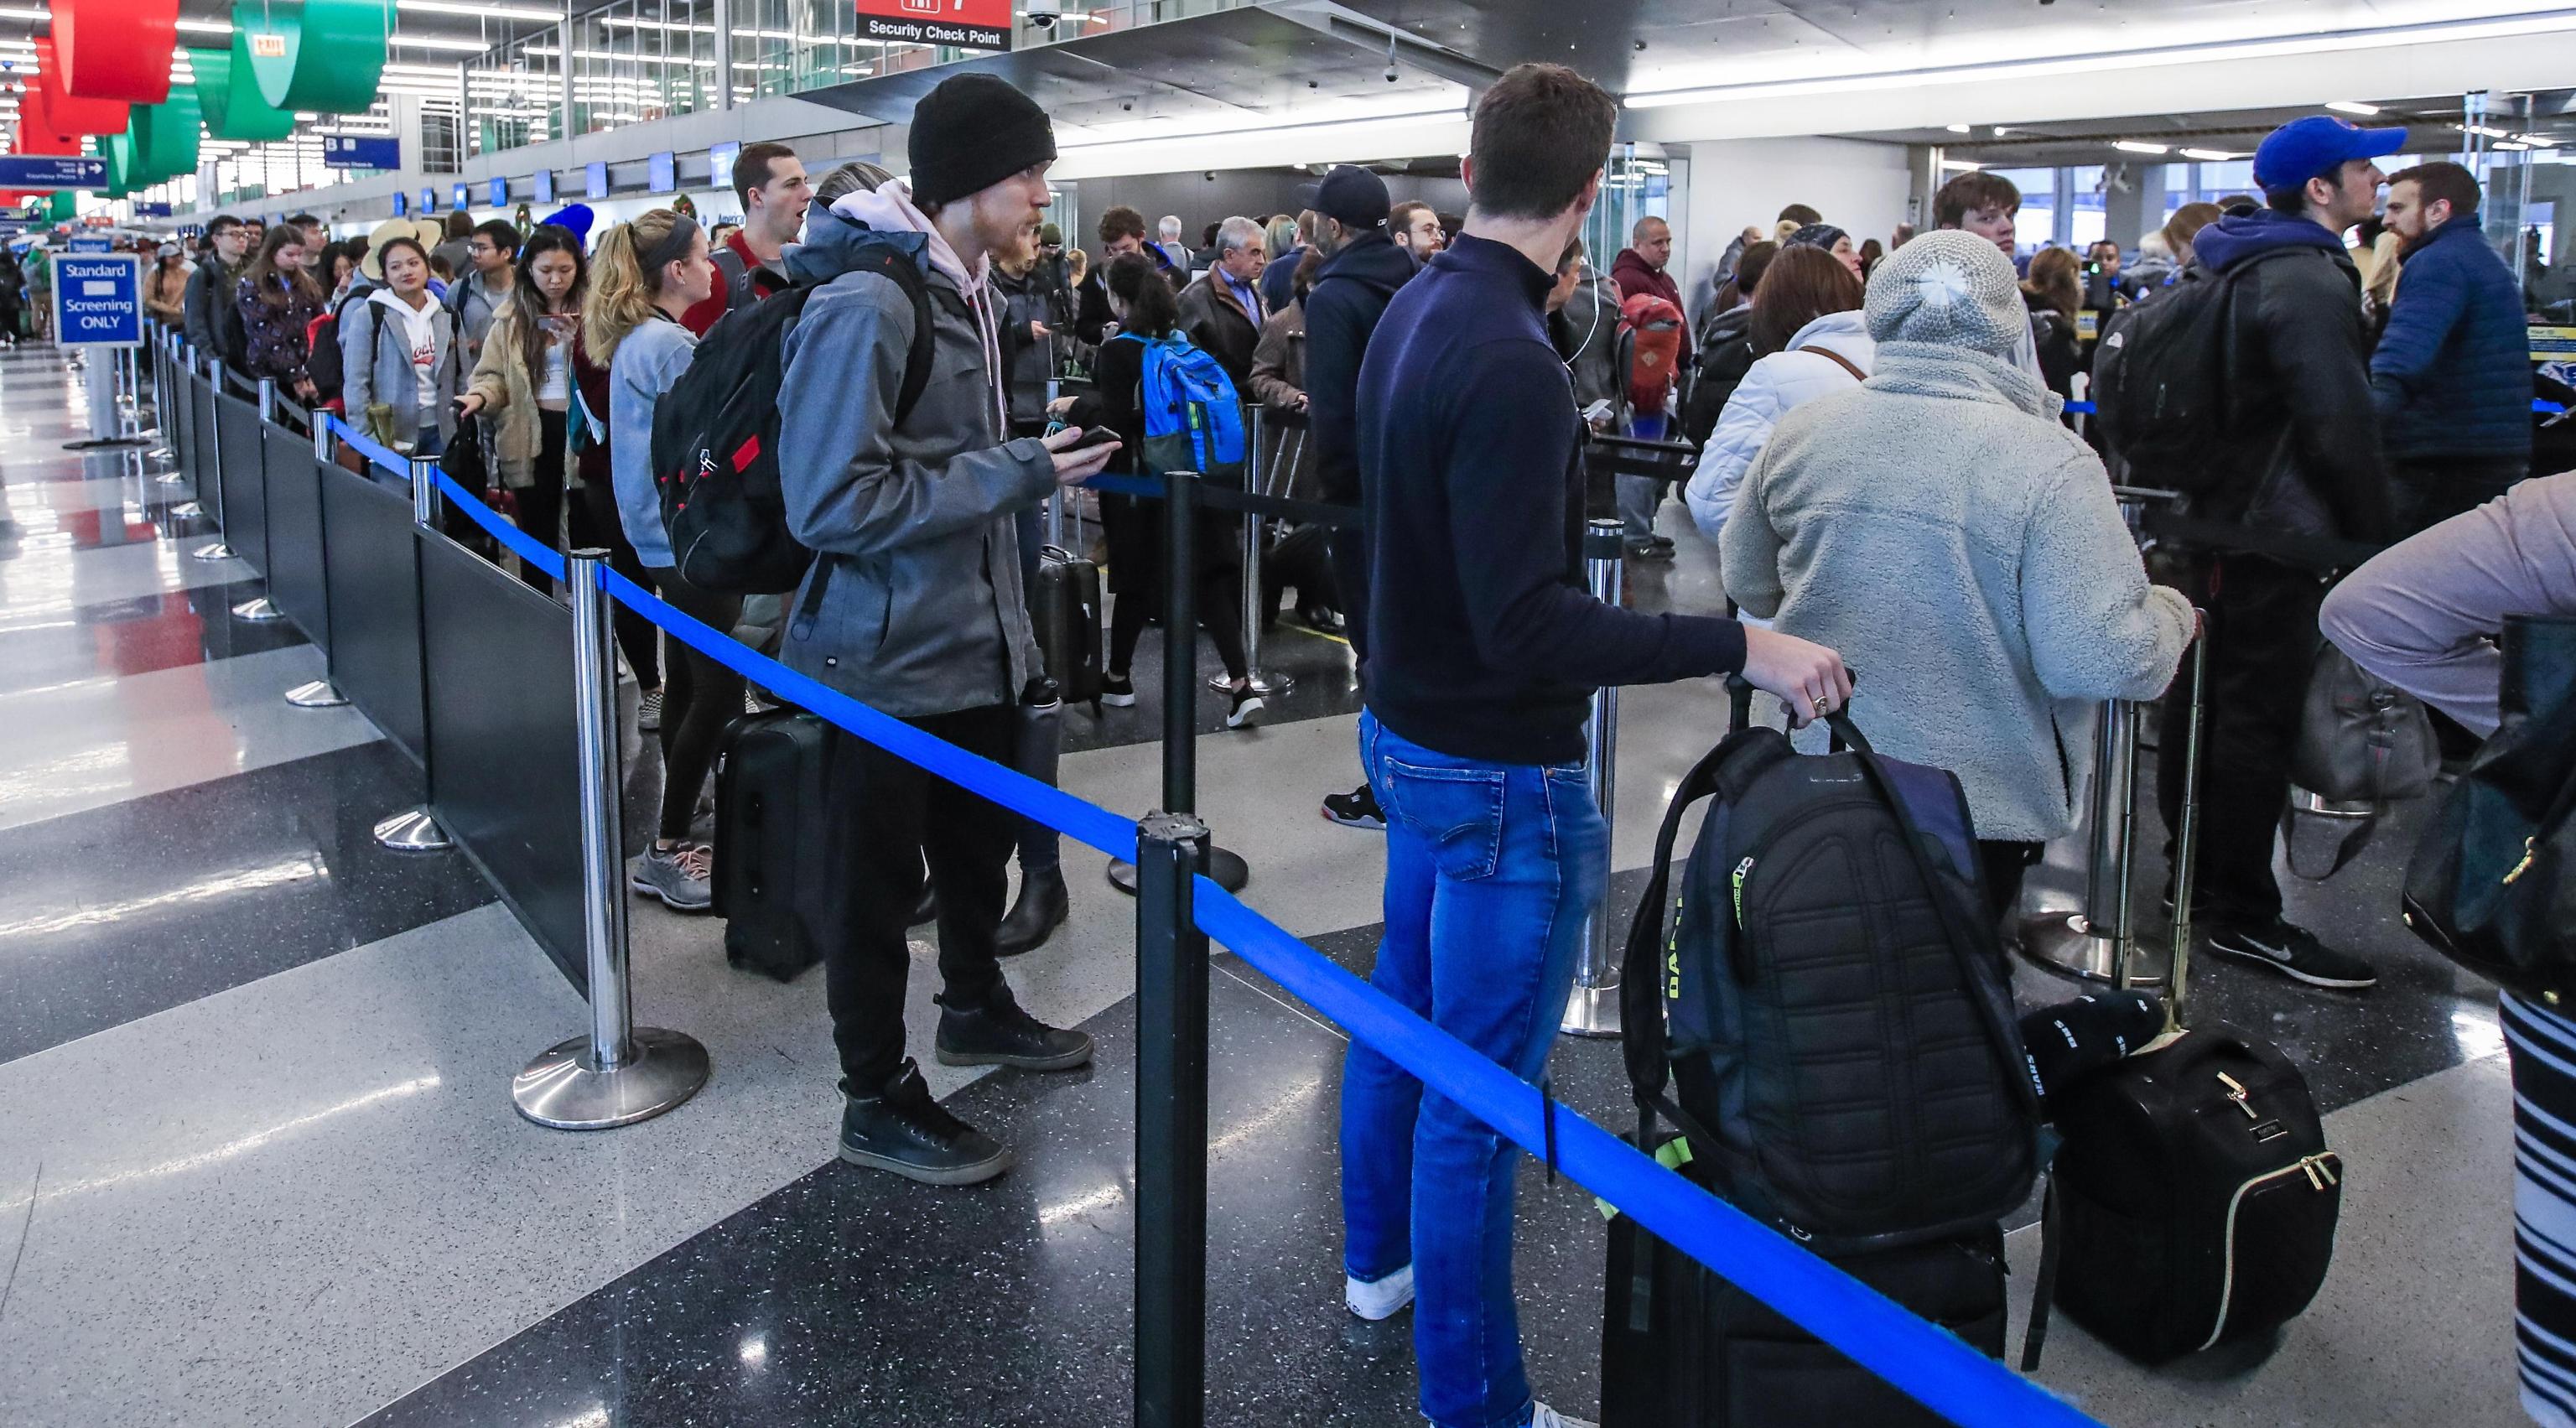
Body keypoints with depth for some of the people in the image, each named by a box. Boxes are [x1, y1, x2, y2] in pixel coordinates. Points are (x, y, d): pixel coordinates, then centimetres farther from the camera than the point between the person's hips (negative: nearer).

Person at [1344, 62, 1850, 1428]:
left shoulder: (1411, 313, 3)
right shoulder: (1511, 363, -26)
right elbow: (1525, 624, -28)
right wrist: (1743, 646, -27)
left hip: (1410, 733, 10)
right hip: (1498, 772, -10)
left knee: (1403, 1005, 24)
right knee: (1479, 1089, 2)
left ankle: (1376, 1257, 44)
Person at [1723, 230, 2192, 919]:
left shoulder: (1799, 432, -5)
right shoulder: (2049, 460, -18)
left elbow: (1747, 584, 9)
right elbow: (2100, 661, -20)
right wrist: (2171, 612, 1)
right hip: (1982, 802, -3)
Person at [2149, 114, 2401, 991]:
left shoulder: (2241, 268, 15)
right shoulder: (2308, 280, -18)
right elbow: (2341, 420, -23)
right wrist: (2373, 525, -11)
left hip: (2219, 519, 10)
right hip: (2278, 535, -10)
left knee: (2205, 701, 16)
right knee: (2259, 720, -5)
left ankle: (2196, 875, 29)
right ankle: (2241, 917, 1)